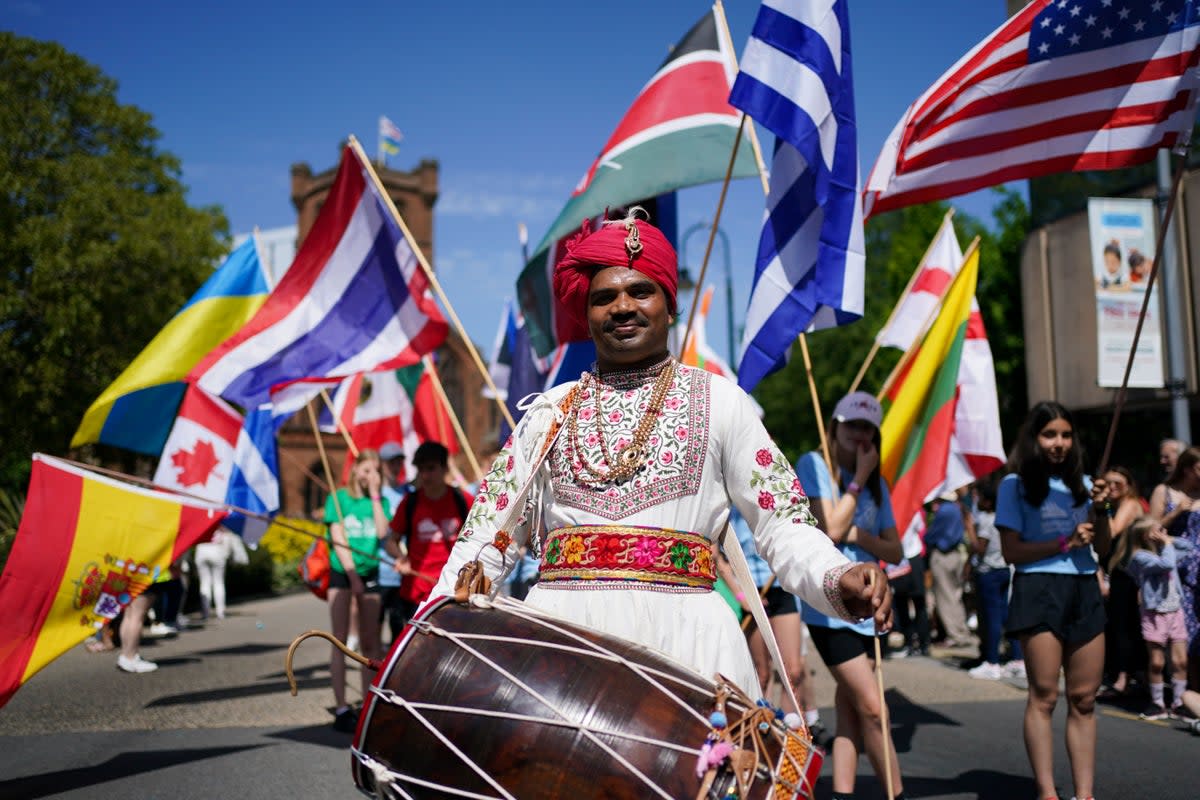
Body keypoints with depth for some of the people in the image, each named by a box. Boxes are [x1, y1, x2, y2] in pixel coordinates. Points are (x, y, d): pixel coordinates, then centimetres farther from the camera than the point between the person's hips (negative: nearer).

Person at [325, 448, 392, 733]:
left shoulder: (380, 501, 8)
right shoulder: (339, 498, 0)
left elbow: (382, 531, -10)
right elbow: (338, 538, -6)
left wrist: (375, 496, -8)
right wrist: (352, 574, -13)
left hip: (370, 572, 3)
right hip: (341, 571, -3)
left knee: (369, 642, 3)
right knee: (340, 639, -6)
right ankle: (341, 708, -5)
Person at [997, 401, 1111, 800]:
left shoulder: (1081, 483, 16)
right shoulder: (1015, 484, 1)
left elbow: (1103, 549, 15)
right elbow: (1011, 551, -5)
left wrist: (1100, 509, -1)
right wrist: (1065, 543, -11)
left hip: (1085, 589, 5)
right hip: (1039, 588, -5)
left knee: (1084, 698, 3)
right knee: (1044, 696, -6)